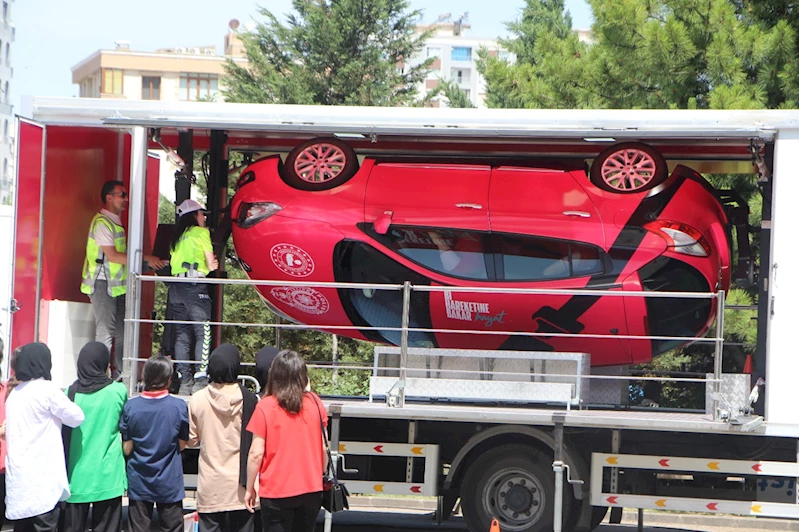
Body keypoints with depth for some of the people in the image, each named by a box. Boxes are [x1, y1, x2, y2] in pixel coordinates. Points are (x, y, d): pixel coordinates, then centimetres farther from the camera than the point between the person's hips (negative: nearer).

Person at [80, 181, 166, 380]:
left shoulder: (115, 222, 18)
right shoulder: (102, 222, -13)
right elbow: (112, 256, -20)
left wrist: (148, 260, 11)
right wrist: (145, 258, -19)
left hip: (117, 286, 9)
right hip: (103, 284, -9)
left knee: (122, 333, 8)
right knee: (105, 334, -10)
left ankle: (120, 377, 13)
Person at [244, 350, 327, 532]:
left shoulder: (265, 407, -10)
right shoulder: (315, 403, 1)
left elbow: (256, 453, -11)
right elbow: (324, 448, 6)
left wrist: (250, 488, -1)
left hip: (276, 492, -3)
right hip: (311, 490, 4)